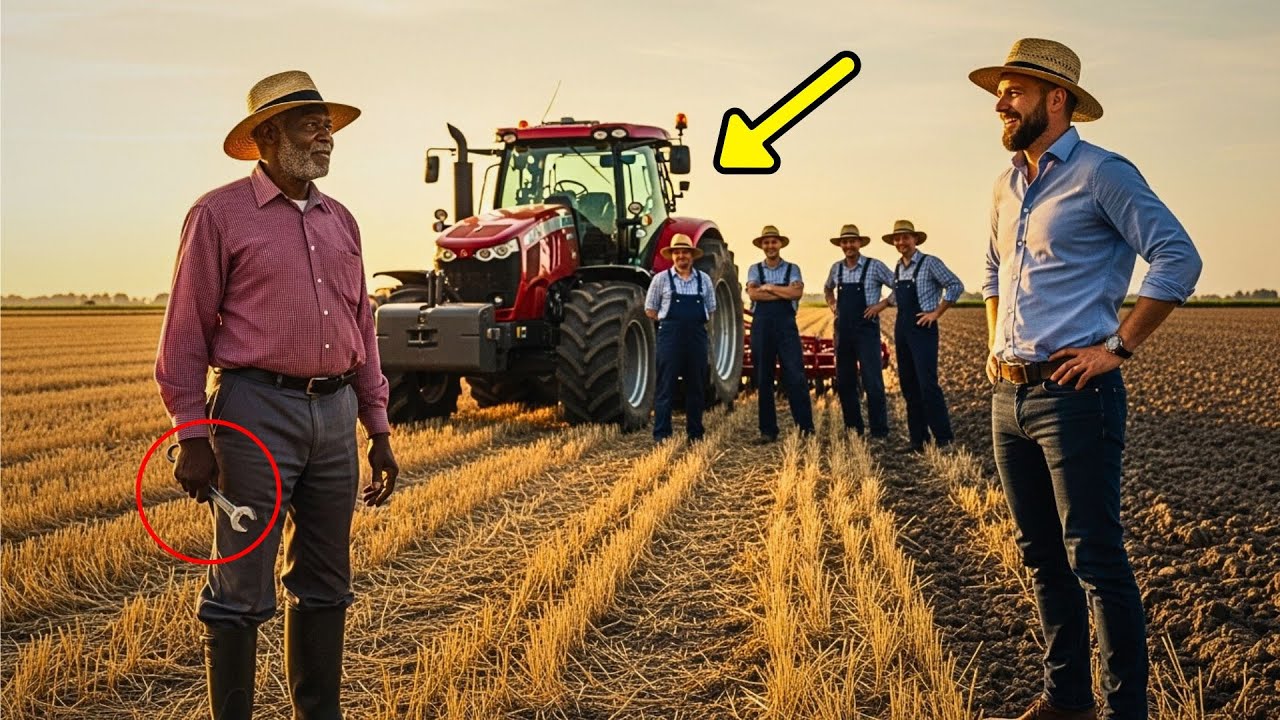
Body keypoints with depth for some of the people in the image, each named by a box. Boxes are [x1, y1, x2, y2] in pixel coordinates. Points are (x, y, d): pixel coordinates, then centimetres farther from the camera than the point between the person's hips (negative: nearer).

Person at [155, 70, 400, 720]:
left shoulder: (340, 220, 15)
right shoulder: (220, 214, -3)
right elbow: (185, 334, -5)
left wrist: (378, 430, 15)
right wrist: (192, 435, -11)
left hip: (335, 411, 6)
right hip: (256, 410, -6)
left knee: (323, 586, 13)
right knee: (241, 588, -1)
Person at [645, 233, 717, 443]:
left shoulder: (704, 280, 10)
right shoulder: (661, 279, 2)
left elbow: (710, 310, 17)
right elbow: (650, 310, 6)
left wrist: (693, 321, 5)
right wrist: (672, 321, 1)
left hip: (697, 337, 3)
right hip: (670, 337, -3)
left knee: (696, 386, 7)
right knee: (666, 386, -4)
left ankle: (695, 434, 15)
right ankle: (661, 434, -2)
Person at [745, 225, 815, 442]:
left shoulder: (792, 269, 8)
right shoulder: (755, 270, 10)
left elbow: (797, 292, -10)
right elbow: (753, 293, -8)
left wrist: (768, 287, -6)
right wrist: (784, 292, -9)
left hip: (786, 326, -1)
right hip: (761, 326, 1)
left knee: (795, 377, -7)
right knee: (763, 380, 4)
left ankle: (806, 428, -3)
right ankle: (767, 431, 11)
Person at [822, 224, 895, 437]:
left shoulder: (874, 267, -6)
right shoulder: (836, 268, 10)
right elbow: (827, 288, 31)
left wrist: (883, 304, -8)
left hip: (866, 330, -6)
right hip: (843, 330, 6)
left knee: (872, 382, -7)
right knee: (844, 381, 9)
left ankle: (879, 432, -3)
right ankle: (853, 427, 19)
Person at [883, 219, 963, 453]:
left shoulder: (929, 263, -6)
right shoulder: (898, 269, 15)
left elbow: (956, 285, -9)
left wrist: (936, 313, -10)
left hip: (922, 328, -7)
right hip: (902, 329, 7)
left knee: (927, 384, -13)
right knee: (908, 385, 7)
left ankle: (943, 439, -8)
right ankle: (918, 439, 12)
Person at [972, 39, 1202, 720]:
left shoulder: (1101, 173, -8)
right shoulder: (1007, 186, 15)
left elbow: (1178, 258, -13)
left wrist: (1116, 348, -15)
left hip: (1072, 395, -8)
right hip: (1009, 395, 8)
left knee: (1096, 560, -6)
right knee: (1043, 556, 14)